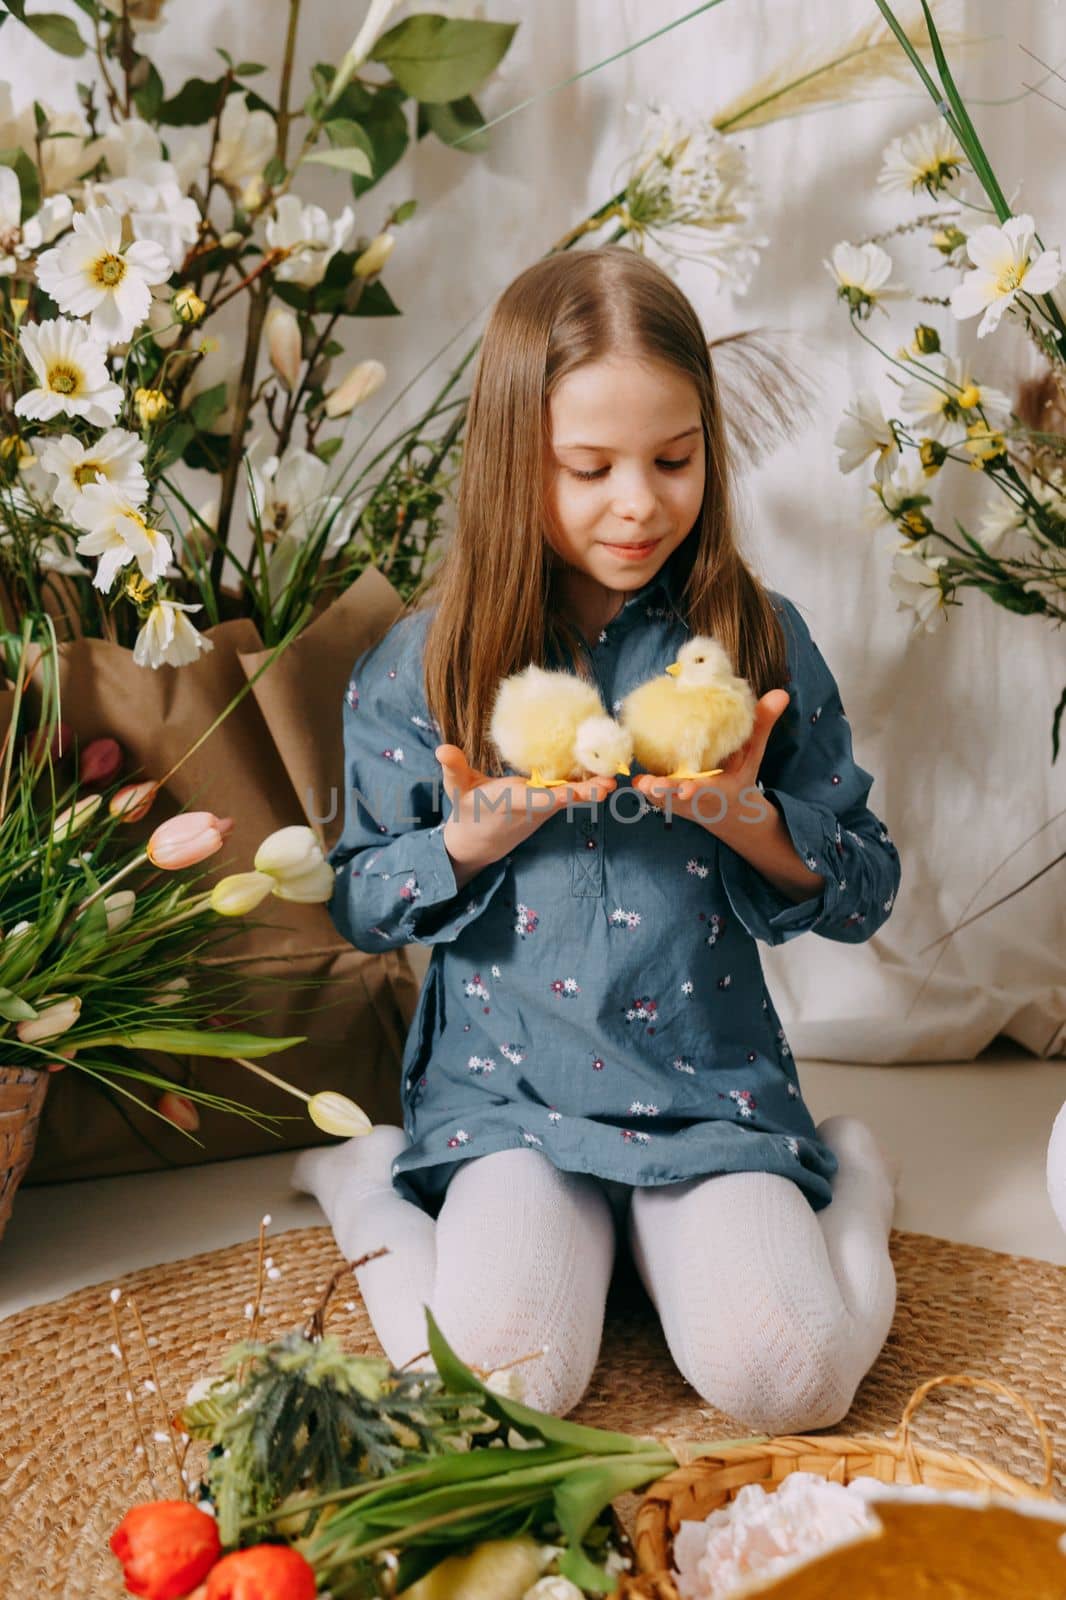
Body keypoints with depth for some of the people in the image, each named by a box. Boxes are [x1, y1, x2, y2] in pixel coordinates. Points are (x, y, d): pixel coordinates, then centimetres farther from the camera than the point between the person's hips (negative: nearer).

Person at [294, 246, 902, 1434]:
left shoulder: (758, 642, -2)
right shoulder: (422, 665, -3)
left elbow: (867, 890, 3)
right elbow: (360, 905, 3)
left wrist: (748, 818, -17)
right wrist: (481, 834, -16)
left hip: (714, 1088, 1)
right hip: (503, 1089, 0)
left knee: (786, 1380, -18)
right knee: (507, 1382, -20)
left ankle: (846, 1180, 14)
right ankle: (372, 1188, 10)